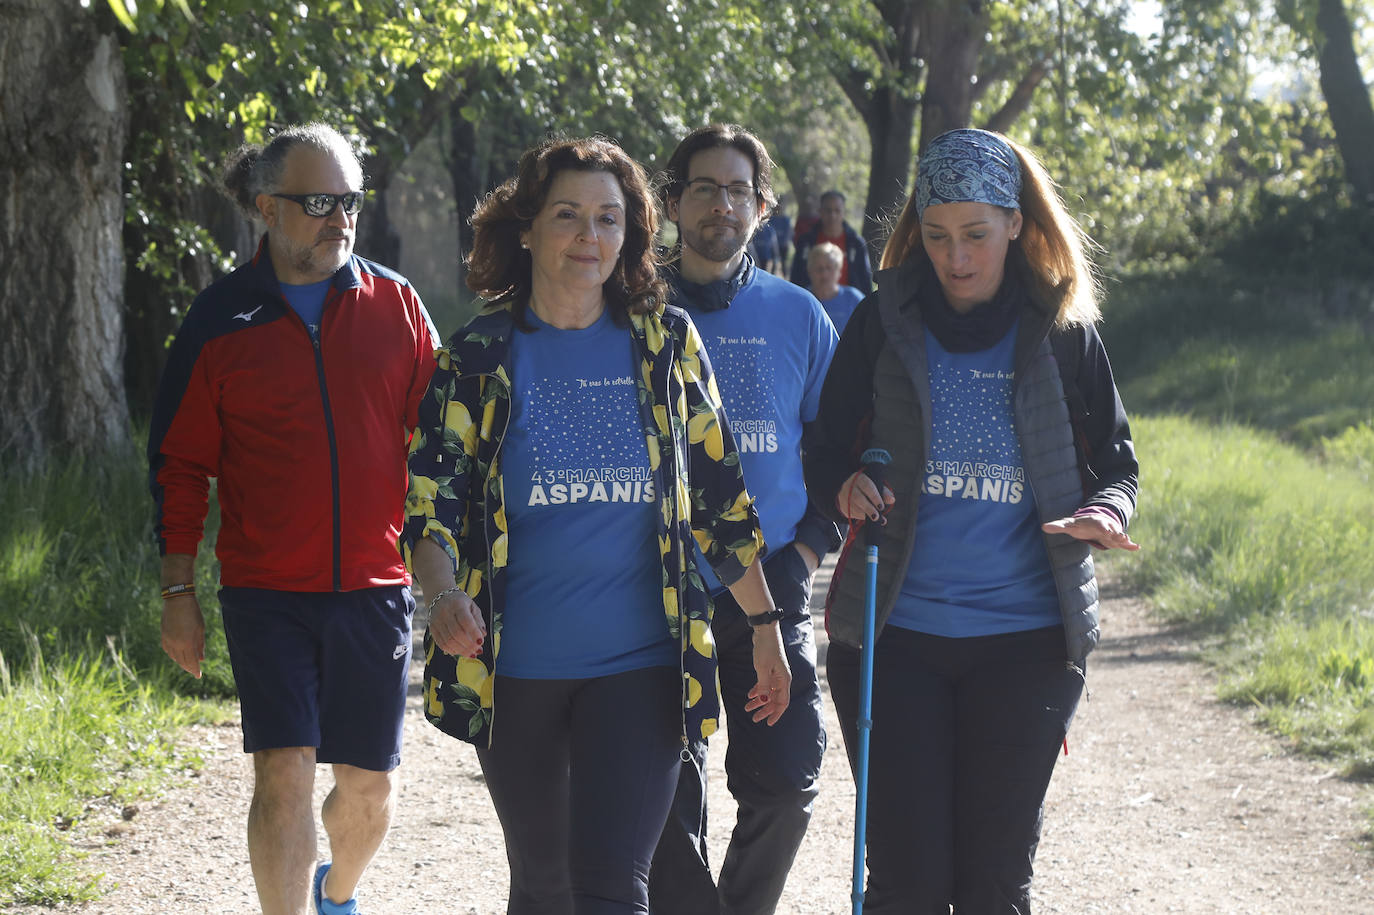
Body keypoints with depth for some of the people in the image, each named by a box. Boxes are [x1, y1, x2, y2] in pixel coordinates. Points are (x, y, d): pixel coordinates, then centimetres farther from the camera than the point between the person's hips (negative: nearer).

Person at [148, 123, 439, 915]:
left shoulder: (396, 306, 4)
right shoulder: (223, 317, 0)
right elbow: (179, 460, 4)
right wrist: (179, 592, 1)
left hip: (375, 588, 2)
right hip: (267, 590, -2)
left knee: (372, 785, 10)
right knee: (285, 771, -12)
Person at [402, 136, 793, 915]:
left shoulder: (664, 340, 3)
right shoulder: (479, 357, 1)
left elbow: (719, 491, 8)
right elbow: (432, 497, -4)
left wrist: (766, 625, 8)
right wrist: (447, 597, -24)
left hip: (638, 665, -1)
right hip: (515, 668, 1)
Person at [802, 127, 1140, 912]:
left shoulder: (1062, 332, 3)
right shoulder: (884, 323, 3)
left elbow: (1116, 464, 8)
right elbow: (826, 455, 8)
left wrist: (1103, 513, -15)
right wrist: (846, 488, -16)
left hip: (1026, 640, 0)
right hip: (895, 637, 0)